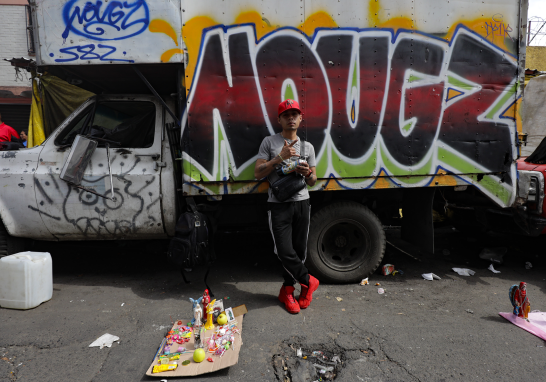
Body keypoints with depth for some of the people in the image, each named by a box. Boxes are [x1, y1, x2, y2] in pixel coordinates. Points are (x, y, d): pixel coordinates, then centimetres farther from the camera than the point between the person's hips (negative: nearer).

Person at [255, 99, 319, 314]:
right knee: (285, 251, -8)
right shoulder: (269, 142, 3)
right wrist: (280, 157, -13)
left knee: (299, 250, 5)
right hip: (278, 205, -3)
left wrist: (308, 173, -7)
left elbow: (312, 182, 17)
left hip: (301, 203, 4)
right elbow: (258, 173, -4)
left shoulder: (307, 147, 14)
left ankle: (287, 290, 25)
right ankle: (308, 281, 18)